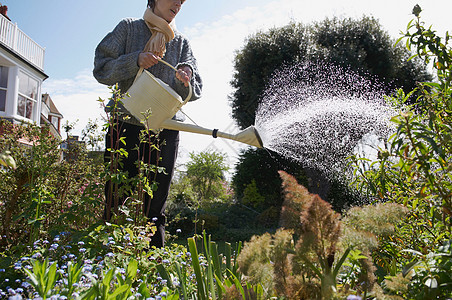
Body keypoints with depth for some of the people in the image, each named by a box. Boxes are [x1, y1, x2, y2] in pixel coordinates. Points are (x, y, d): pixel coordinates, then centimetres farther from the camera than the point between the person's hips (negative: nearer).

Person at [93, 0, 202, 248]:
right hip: (126, 124, -2)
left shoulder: (181, 43, 17)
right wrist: (136, 61, -13)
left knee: (155, 206, 4)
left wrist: (186, 79, -13)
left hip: (165, 128, 3)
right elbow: (102, 69, 2)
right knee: (115, 197, -5)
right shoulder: (128, 28, 11)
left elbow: (194, 92, 10)